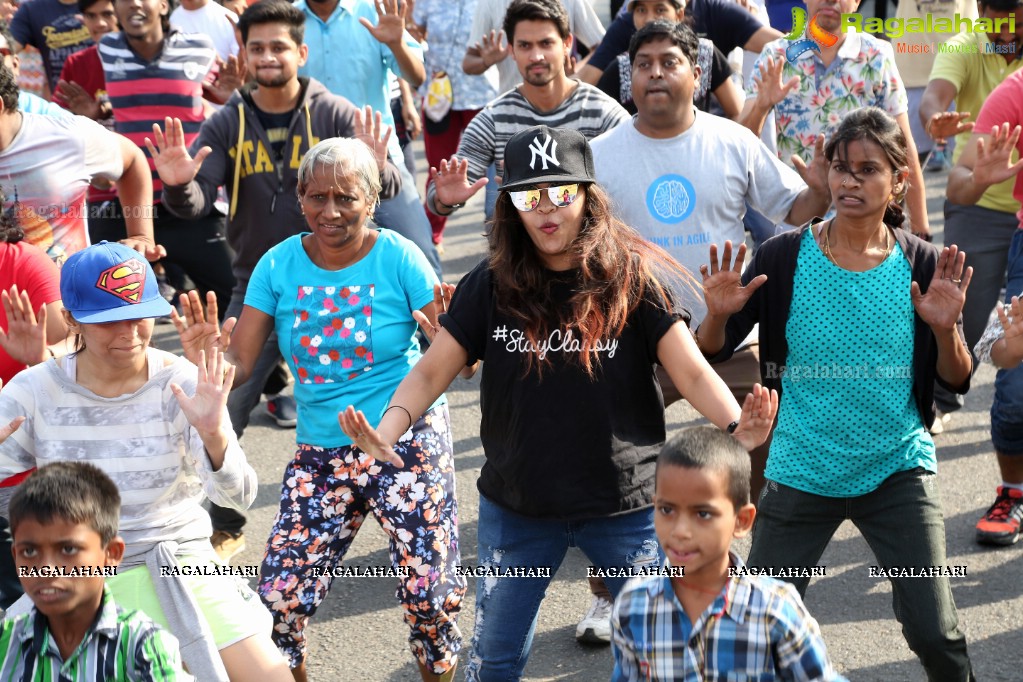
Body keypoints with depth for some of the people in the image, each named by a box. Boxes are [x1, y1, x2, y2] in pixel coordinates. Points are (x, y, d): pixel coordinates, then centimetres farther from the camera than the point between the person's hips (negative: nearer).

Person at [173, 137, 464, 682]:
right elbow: (239, 364, -3)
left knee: (430, 593, -6)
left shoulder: (397, 257, -9)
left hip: (408, 442, -2)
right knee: (279, 599, -4)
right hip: (321, 453, 3)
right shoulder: (280, 264, -2)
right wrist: (207, 359, -24)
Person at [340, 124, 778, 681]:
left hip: (623, 506, -2)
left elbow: (692, 371, -16)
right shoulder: (491, 286, -3)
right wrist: (386, 432, -25)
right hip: (515, 506, 2)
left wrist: (736, 426, -36)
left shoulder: (632, 279, -9)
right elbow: (432, 371, -6)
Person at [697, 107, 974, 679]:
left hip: (898, 471, 0)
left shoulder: (924, 267, -4)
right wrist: (719, 314, -22)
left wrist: (946, 330, -19)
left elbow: (957, 382, -1)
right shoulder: (785, 258, -6)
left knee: (935, 632, -3)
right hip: (802, 474, 0)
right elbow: (712, 354, -2)